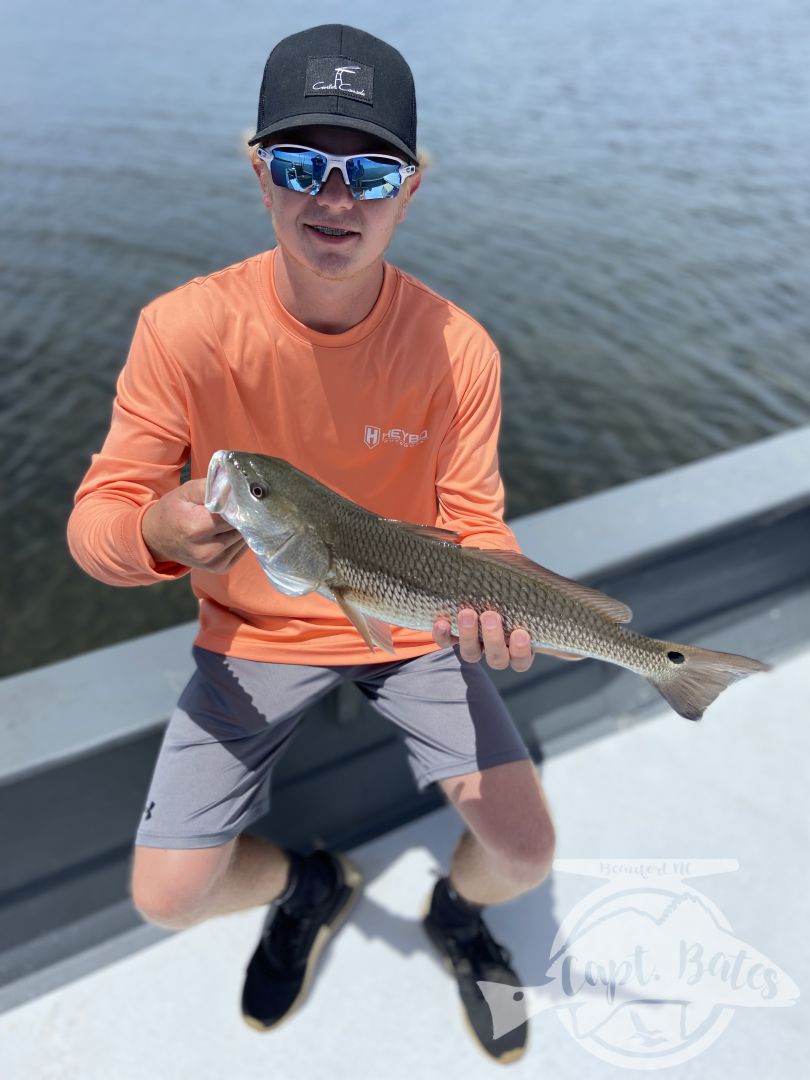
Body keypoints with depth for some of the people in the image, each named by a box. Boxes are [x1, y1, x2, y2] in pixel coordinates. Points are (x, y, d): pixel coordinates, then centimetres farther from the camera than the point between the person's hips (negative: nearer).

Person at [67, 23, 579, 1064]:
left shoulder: (457, 348, -16)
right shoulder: (183, 329, -19)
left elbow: (474, 524, -9)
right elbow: (96, 517, -15)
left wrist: (491, 600, -31)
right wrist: (157, 531, -38)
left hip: (415, 628, 1)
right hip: (254, 633, 1)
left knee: (524, 851, -6)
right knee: (168, 893, -2)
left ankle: (456, 911, 35)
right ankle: (311, 888, 35)